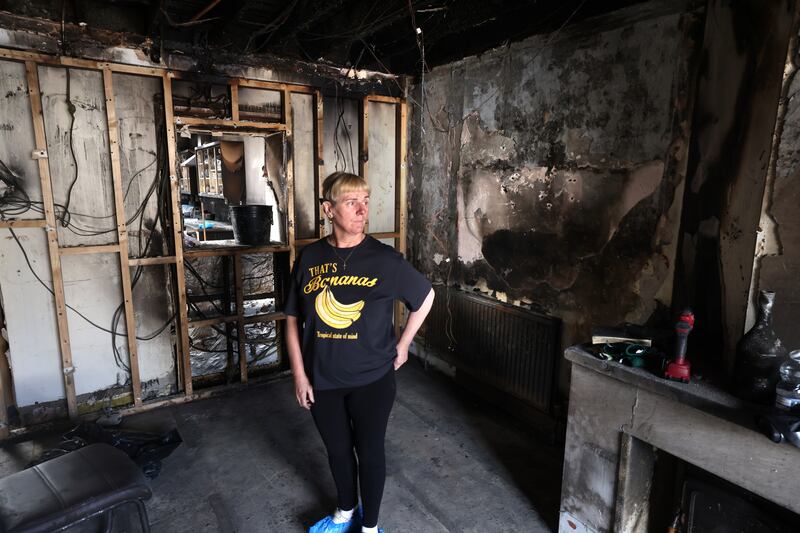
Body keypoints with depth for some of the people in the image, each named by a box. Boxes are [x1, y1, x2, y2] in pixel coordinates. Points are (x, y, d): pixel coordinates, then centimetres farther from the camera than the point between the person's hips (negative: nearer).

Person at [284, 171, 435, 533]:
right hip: (322, 379, 3)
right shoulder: (309, 258, -5)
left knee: (369, 452, 13)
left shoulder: (384, 259, -12)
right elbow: (293, 319, 1)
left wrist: (402, 346, 2)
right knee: (337, 450, 21)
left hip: (371, 378, -2)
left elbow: (425, 296, 1)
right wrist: (299, 374, -2)